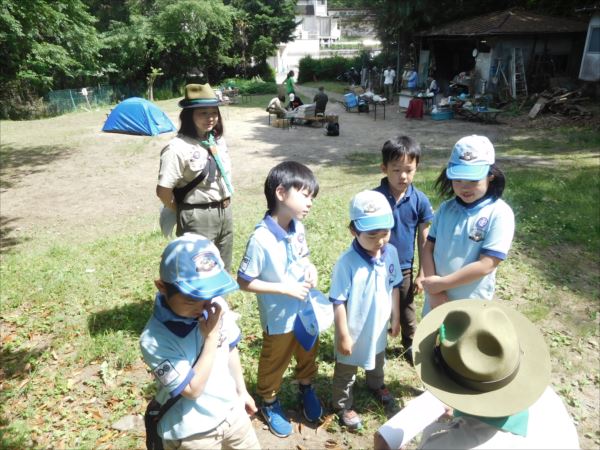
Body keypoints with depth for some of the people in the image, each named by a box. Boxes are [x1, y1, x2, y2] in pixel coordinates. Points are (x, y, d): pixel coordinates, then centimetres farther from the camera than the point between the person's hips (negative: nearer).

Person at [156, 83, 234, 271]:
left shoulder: (218, 140, 5)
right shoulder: (179, 147, -18)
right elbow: (163, 190, -20)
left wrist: (224, 203, 13)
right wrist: (183, 216, -6)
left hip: (224, 213, 7)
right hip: (198, 218, -7)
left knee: (223, 270, 21)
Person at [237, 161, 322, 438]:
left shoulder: (298, 228, -9)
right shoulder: (261, 239, -29)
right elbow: (244, 282, -22)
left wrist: (310, 267, -12)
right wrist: (285, 288, -25)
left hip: (306, 309, 6)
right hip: (279, 319, -6)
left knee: (308, 355, 28)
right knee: (274, 363, 20)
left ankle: (306, 389, 56)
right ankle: (269, 403, 46)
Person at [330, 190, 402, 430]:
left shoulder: (391, 253, -14)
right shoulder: (347, 263, -31)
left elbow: (394, 287, 1)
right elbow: (338, 302, -24)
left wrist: (395, 317, 8)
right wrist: (343, 336, -18)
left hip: (379, 326, 6)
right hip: (354, 330, -6)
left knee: (378, 361, 34)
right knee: (346, 372, 19)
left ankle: (376, 385, 63)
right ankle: (343, 406, 44)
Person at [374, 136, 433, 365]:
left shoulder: (420, 200, -13)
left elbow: (424, 240, -3)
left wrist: (421, 273, 0)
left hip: (405, 268, 2)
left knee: (407, 310, 23)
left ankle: (411, 344, 47)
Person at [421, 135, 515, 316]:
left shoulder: (499, 214, -16)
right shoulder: (446, 208, -2)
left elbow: (486, 265, -21)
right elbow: (429, 247, -2)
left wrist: (441, 284, -17)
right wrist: (434, 290, -14)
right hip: (436, 300, 4)